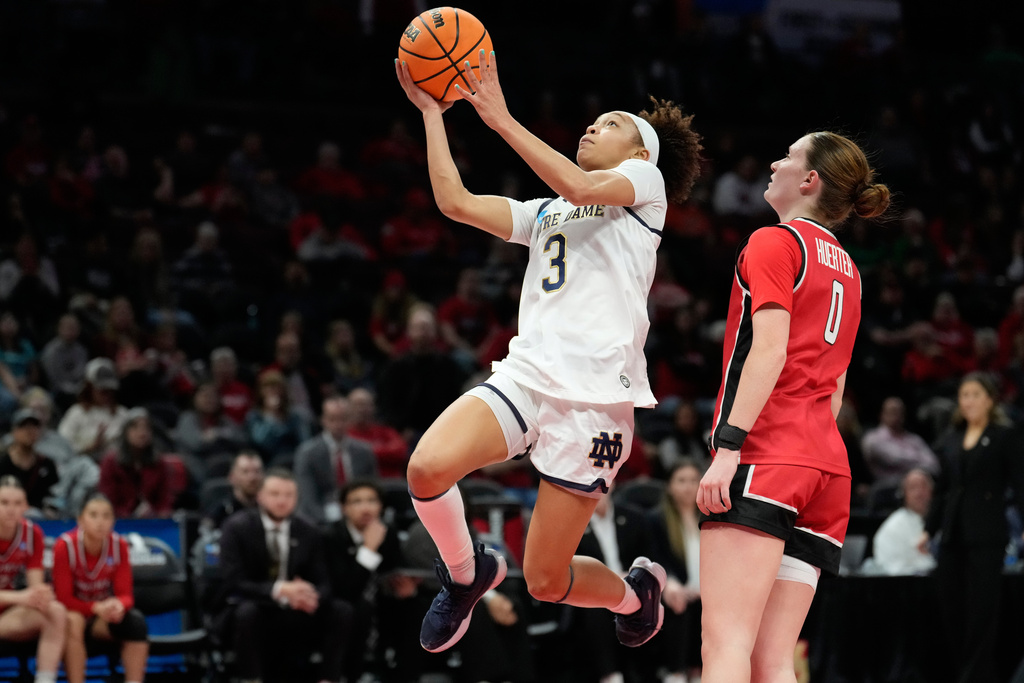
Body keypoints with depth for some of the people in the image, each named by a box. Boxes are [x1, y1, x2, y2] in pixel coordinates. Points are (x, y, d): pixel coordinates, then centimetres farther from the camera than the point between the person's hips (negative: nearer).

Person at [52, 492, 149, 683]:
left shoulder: (118, 545, -10)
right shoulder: (65, 545, -19)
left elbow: (125, 595, -9)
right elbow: (64, 598, -18)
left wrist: (118, 605, -34)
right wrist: (97, 608, -34)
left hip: (104, 617, 3)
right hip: (73, 612, -3)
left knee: (136, 621, -26)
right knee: (73, 621, -38)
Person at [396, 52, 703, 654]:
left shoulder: (645, 182, 10)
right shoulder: (546, 213, 29)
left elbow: (580, 187, -12)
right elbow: (456, 202, 17)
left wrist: (501, 118, -13)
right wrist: (432, 111, 15)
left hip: (595, 394, -6)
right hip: (527, 374, 6)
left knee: (546, 581, -4)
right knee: (428, 467, -26)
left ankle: (638, 590, 30)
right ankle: (468, 574, 5)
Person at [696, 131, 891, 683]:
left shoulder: (775, 242, 0)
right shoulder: (847, 271, 24)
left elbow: (770, 350, -13)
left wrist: (728, 446, -18)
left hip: (766, 453, -8)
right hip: (827, 463, 8)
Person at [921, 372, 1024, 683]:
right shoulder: (950, 440, 15)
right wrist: (929, 529, 13)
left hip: (986, 537, -5)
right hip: (953, 535, 5)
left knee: (981, 610, -6)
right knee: (953, 610, 4)